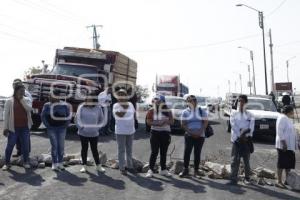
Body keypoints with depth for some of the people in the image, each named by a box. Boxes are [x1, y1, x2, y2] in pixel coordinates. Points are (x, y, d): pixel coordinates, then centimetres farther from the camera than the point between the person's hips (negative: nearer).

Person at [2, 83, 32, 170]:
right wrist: (5, 127, -5)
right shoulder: (9, 101, -1)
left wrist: (21, 99, -11)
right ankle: (7, 163, 20)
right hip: (13, 127, -2)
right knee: (10, 146, 6)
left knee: (25, 145, 8)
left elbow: (29, 108, -14)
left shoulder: (27, 100, 5)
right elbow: (6, 115, -2)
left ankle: (25, 162, 22)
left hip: (25, 127, 2)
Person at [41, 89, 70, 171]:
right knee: (54, 146, -4)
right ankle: (54, 164, 4)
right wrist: (47, 126, -2)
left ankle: (60, 163, 15)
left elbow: (68, 116, 4)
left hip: (62, 128, 0)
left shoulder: (64, 105, -3)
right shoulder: (47, 105, 0)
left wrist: (65, 125, -3)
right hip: (51, 128, 0)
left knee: (61, 146, 4)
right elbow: (43, 116, 5)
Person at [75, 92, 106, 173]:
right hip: (83, 133, 0)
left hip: (94, 134, 0)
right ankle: (84, 166, 23)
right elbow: (77, 119, -1)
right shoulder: (81, 107, -5)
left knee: (95, 149, 8)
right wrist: (81, 127, -6)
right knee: (84, 149, 11)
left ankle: (98, 165, 19)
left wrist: (97, 127, -2)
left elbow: (101, 120, 7)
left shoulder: (98, 108, -2)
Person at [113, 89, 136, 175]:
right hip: (120, 132, -5)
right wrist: (125, 106, -18)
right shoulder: (116, 105, -10)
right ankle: (122, 168, 11)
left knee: (129, 150, 15)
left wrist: (133, 126, 13)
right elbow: (120, 115, -24)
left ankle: (130, 166, 27)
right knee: (121, 150, 2)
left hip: (130, 131, 5)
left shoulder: (130, 104, 5)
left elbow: (133, 114, 17)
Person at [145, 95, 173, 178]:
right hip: (155, 133, -3)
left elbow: (171, 121, 0)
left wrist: (165, 121, -18)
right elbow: (149, 122, -8)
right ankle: (150, 170, 5)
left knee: (164, 152, 12)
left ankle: (163, 169, 23)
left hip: (166, 133, 3)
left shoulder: (167, 111, 4)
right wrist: (157, 123, -22)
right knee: (154, 152, -2)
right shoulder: (152, 111, -3)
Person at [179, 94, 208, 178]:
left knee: (197, 153, 4)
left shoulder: (202, 111, 6)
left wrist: (200, 132, -13)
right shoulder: (185, 112, 5)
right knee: (187, 152, -6)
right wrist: (190, 132, -14)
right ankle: (185, 170, 6)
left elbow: (205, 122, 0)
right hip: (189, 135, 0)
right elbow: (183, 124, -1)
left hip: (200, 136, 1)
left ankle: (196, 171, 13)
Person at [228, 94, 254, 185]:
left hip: (246, 140, 1)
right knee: (235, 160, -4)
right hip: (236, 140, -1)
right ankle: (233, 179, -2)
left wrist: (247, 136, -14)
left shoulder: (250, 115, 7)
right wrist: (240, 136, -13)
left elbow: (251, 128, -2)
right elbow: (234, 126, -5)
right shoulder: (234, 114, 5)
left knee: (247, 160, 8)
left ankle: (247, 178, 21)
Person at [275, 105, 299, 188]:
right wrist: (283, 143, -24)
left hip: (290, 146, 10)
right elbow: (280, 132, -20)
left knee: (290, 163, 13)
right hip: (283, 145, -9)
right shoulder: (282, 118, -13)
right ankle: (279, 181, 4)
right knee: (281, 163, -3)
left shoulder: (288, 119, 17)